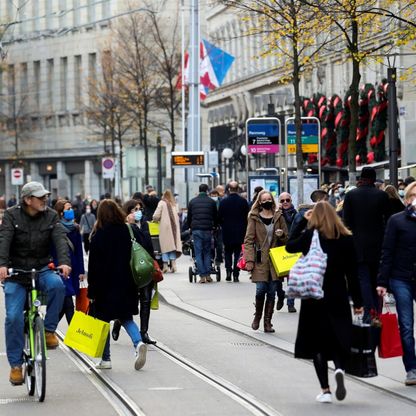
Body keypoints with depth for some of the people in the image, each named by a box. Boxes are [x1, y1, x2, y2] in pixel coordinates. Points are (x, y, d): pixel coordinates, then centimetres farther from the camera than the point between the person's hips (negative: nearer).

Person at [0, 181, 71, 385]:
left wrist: (64, 261, -31)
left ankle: (49, 329, -14)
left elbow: (60, 239, -12)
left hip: (42, 269, 1)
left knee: (57, 285, -32)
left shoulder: (51, 216, 2)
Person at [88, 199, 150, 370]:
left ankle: (105, 359, 9)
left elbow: (94, 266, -10)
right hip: (127, 285, 4)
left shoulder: (98, 236, -11)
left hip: (106, 285, -4)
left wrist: (92, 291, -6)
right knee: (126, 317, 15)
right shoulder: (131, 231, 0)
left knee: (104, 319, 8)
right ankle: (138, 342, -12)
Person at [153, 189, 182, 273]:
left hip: (165, 227, -4)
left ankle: (165, 265, -4)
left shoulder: (162, 203, -4)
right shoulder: (174, 204, 9)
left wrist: (156, 219, 12)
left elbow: (156, 216, -8)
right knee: (173, 245, 9)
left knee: (165, 246, 0)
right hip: (174, 227, 4)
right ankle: (173, 264, 0)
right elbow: (177, 215, 5)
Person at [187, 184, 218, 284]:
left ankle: (202, 276, -6)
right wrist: (214, 226, 27)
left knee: (198, 253, 1)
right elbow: (215, 217, 10)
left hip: (196, 230, 0)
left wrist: (190, 227, 28)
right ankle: (208, 275, 3)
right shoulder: (211, 202, 5)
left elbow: (189, 217, 13)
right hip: (207, 230, 0)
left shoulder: (192, 201, 8)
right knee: (207, 252, 9)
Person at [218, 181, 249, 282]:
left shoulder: (223, 202, -6)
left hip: (227, 232, 0)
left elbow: (219, 218, -2)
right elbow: (247, 217, -2)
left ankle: (228, 271, -4)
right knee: (238, 253, 6)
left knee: (228, 252, 12)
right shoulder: (243, 202, -6)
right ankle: (236, 274, 1)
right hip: (240, 232, 0)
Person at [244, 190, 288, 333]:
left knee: (272, 292, 2)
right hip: (260, 260, -2)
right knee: (260, 289, -11)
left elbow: (286, 239, 17)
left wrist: (282, 234, -7)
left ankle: (267, 322, 10)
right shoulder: (254, 218, 2)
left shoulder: (279, 217, 10)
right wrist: (249, 259, -9)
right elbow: (249, 240, -1)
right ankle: (257, 317, 14)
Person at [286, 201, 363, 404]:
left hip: (313, 296, -1)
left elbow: (290, 246, 12)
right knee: (338, 339, 13)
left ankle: (325, 390, 1)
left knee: (317, 343, 7)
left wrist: (302, 221, 11)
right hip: (338, 298, 1)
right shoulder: (346, 238, -3)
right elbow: (352, 272, 0)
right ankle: (340, 368, -19)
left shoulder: (309, 235, -7)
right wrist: (357, 301, 6)